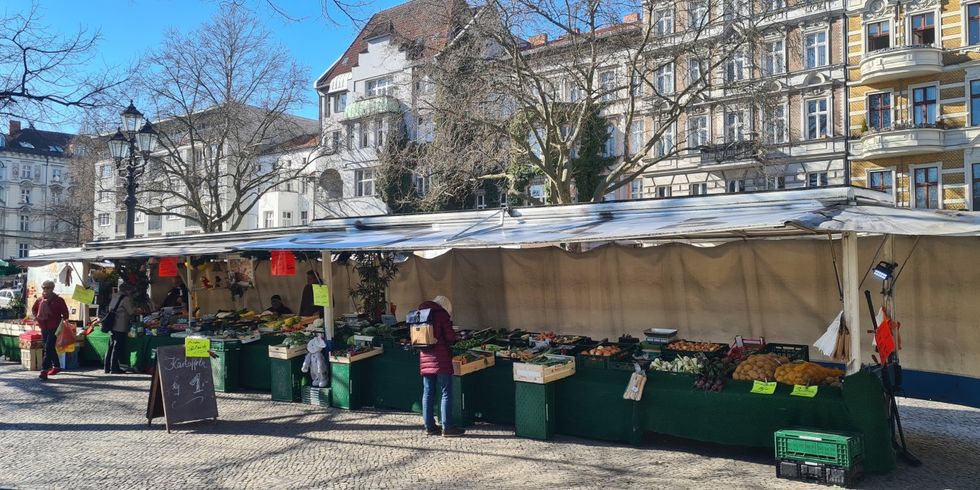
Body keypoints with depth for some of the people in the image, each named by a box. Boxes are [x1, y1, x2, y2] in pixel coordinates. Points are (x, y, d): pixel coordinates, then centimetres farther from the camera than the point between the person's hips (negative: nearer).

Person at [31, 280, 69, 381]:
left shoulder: (59, 300, -6)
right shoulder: (40, 300, 7)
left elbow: (65, 313, -2)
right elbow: (33, 309, 23)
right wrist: (36, 316, 5)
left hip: (54, 328, -6)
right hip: (44, 328, 6)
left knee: (48, 349, -13)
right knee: (50, 348, 16)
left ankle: (44, 371, -15)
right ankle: (56, 366, 31)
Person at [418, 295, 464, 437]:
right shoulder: (442, 314, -7)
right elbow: (451, 337, -10)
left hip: (425, 359, 7)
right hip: (441, 359, -7)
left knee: (427, 393, 11)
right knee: (446, 393, -1)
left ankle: (429, 426, 16)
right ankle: (447, 428, -1)